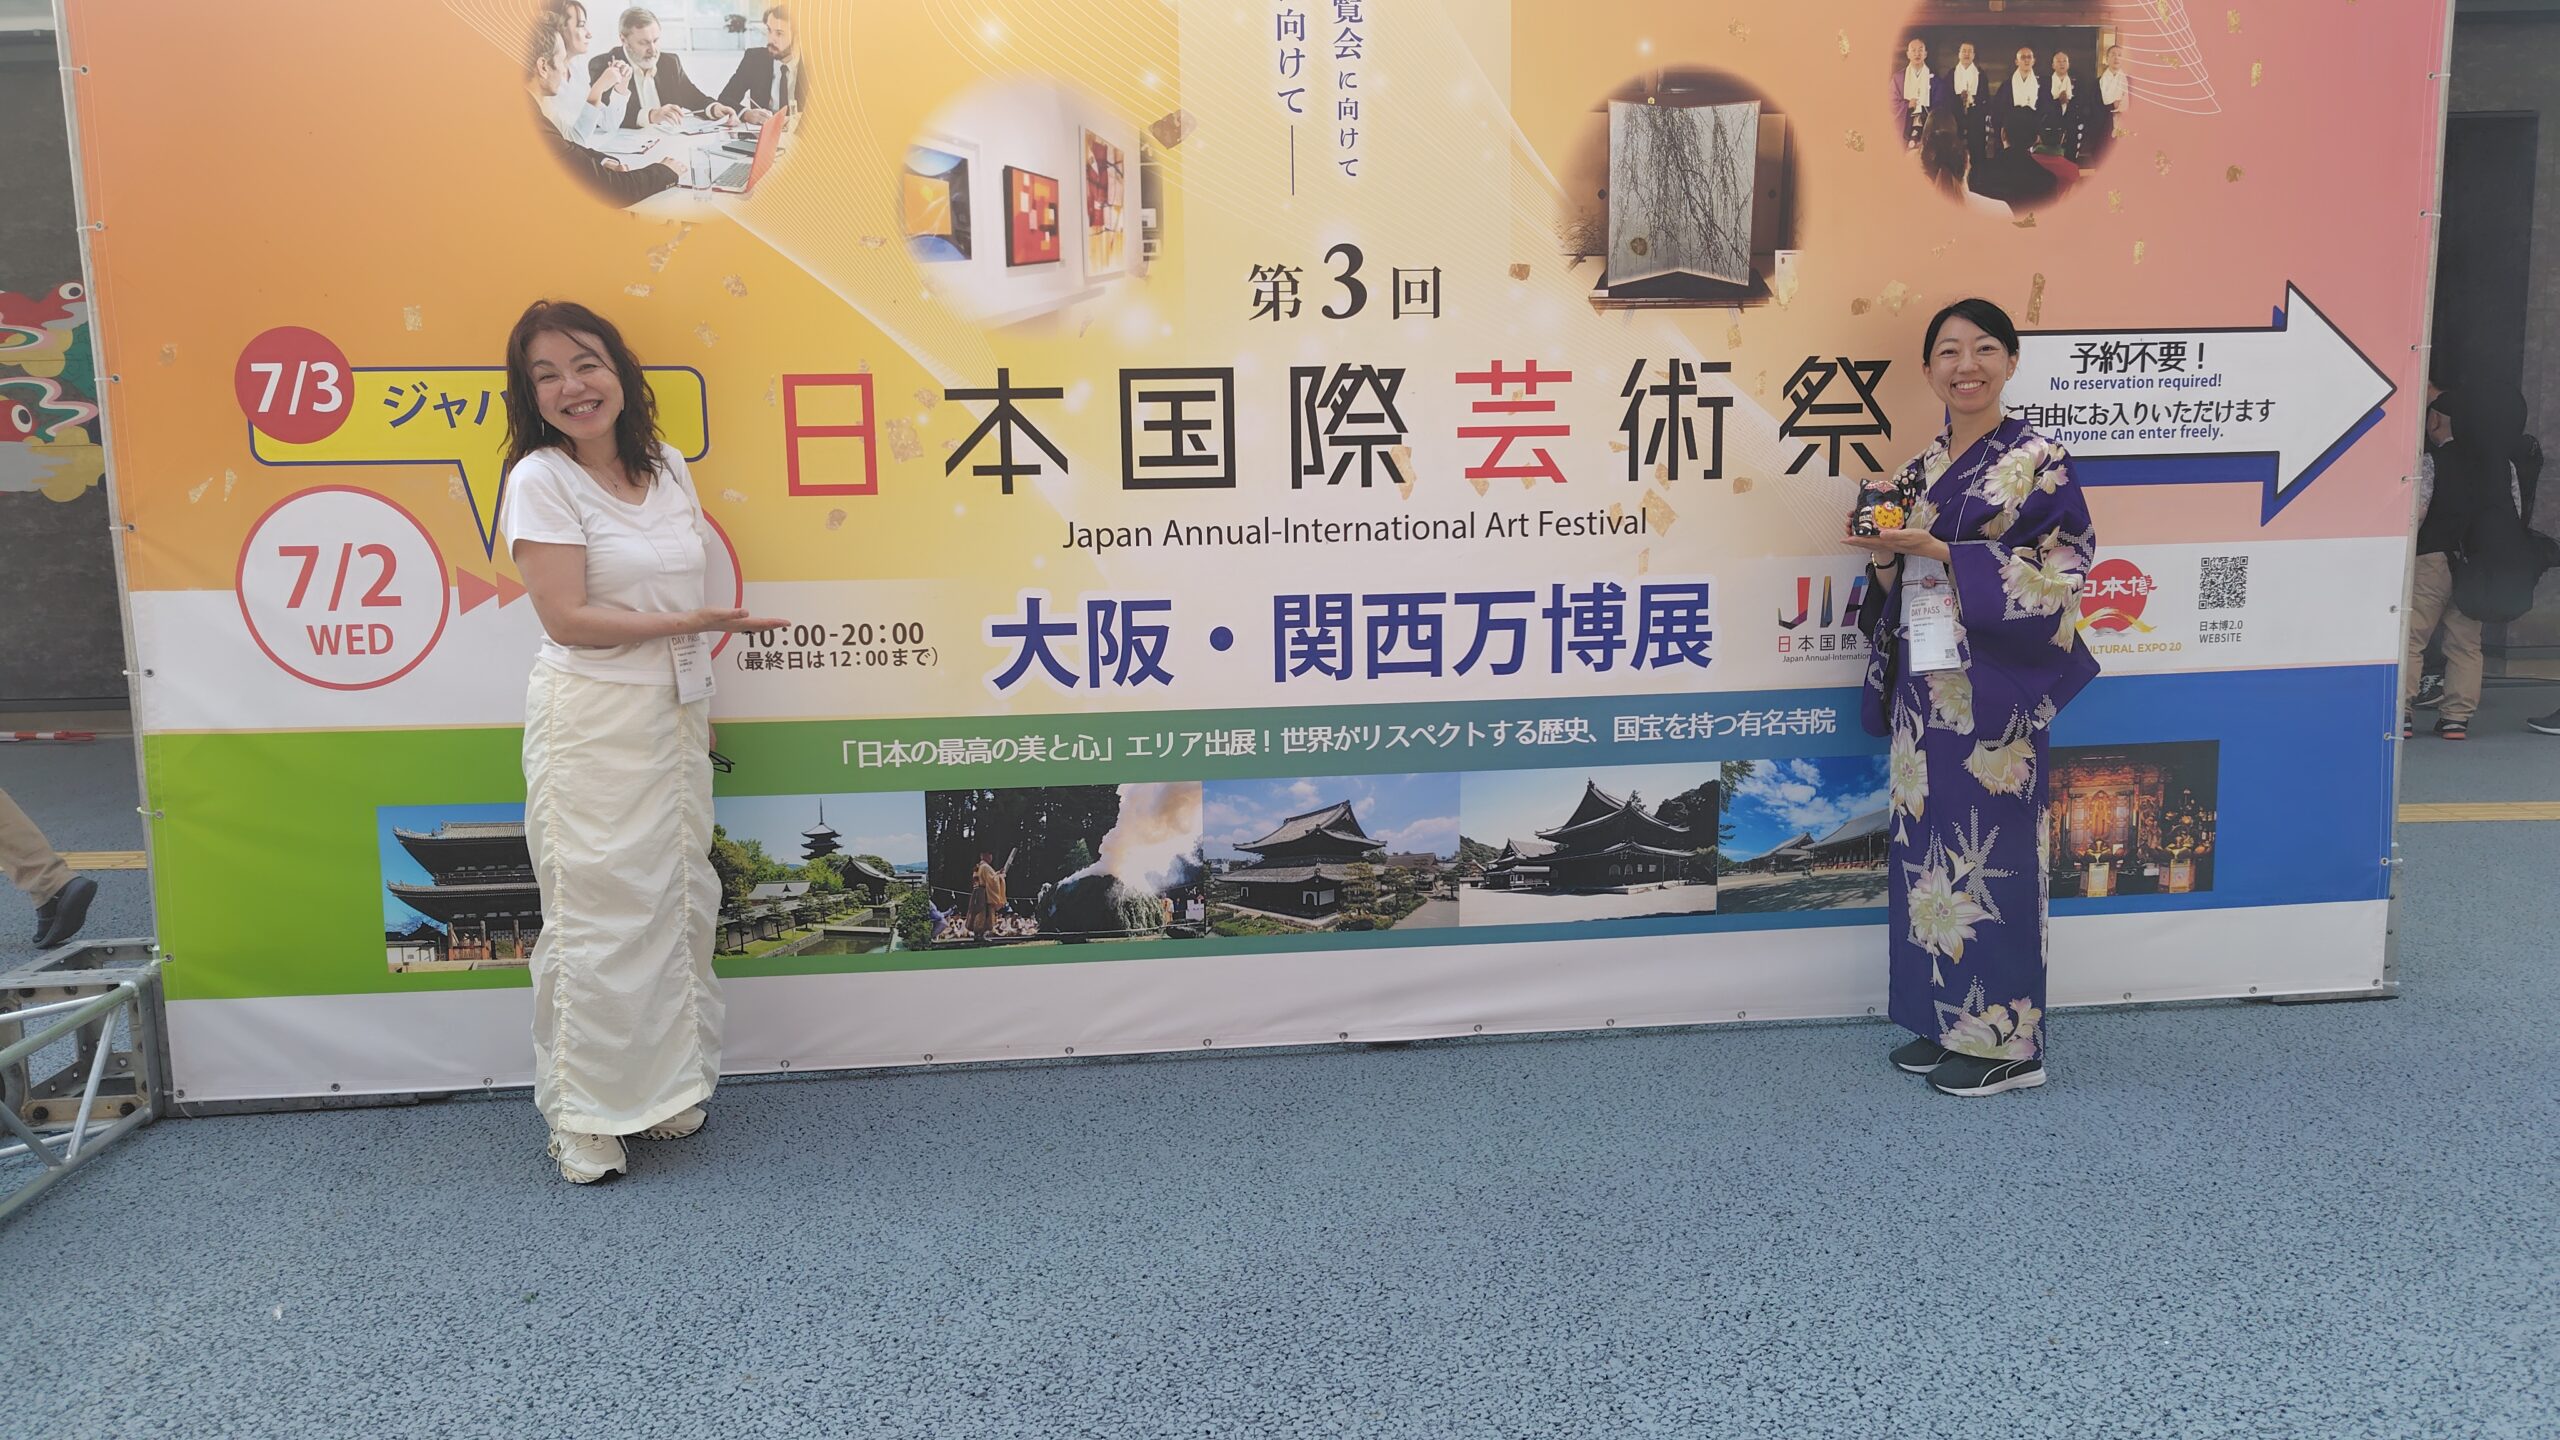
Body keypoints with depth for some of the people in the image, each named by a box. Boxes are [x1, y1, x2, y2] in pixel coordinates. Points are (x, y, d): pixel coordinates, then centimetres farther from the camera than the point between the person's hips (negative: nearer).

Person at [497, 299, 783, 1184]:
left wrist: (701, 705, 14)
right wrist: (688, 622, -19)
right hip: (592, 721, -6)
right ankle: (587, 1121, 9)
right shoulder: (541, 480, -9)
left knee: (678, 902, 11)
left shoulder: (668, 468, 8)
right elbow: (566, 618, -16)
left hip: (677, 713, 7)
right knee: (599, 915, -4)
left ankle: (666, 1091, 24)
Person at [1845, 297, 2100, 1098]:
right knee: (1927, 848, 10)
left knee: (1991, 854, -2)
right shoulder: (1919, 471, 13)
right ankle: (1944, 1022, 22)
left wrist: (1938, 551, -18)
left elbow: (2060, 575, -14)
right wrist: (1883, 554, -6)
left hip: (1993, 692, -7)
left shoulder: (2037, 462, -6)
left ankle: (2004, 1040, 11)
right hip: (1923, 686, 7)